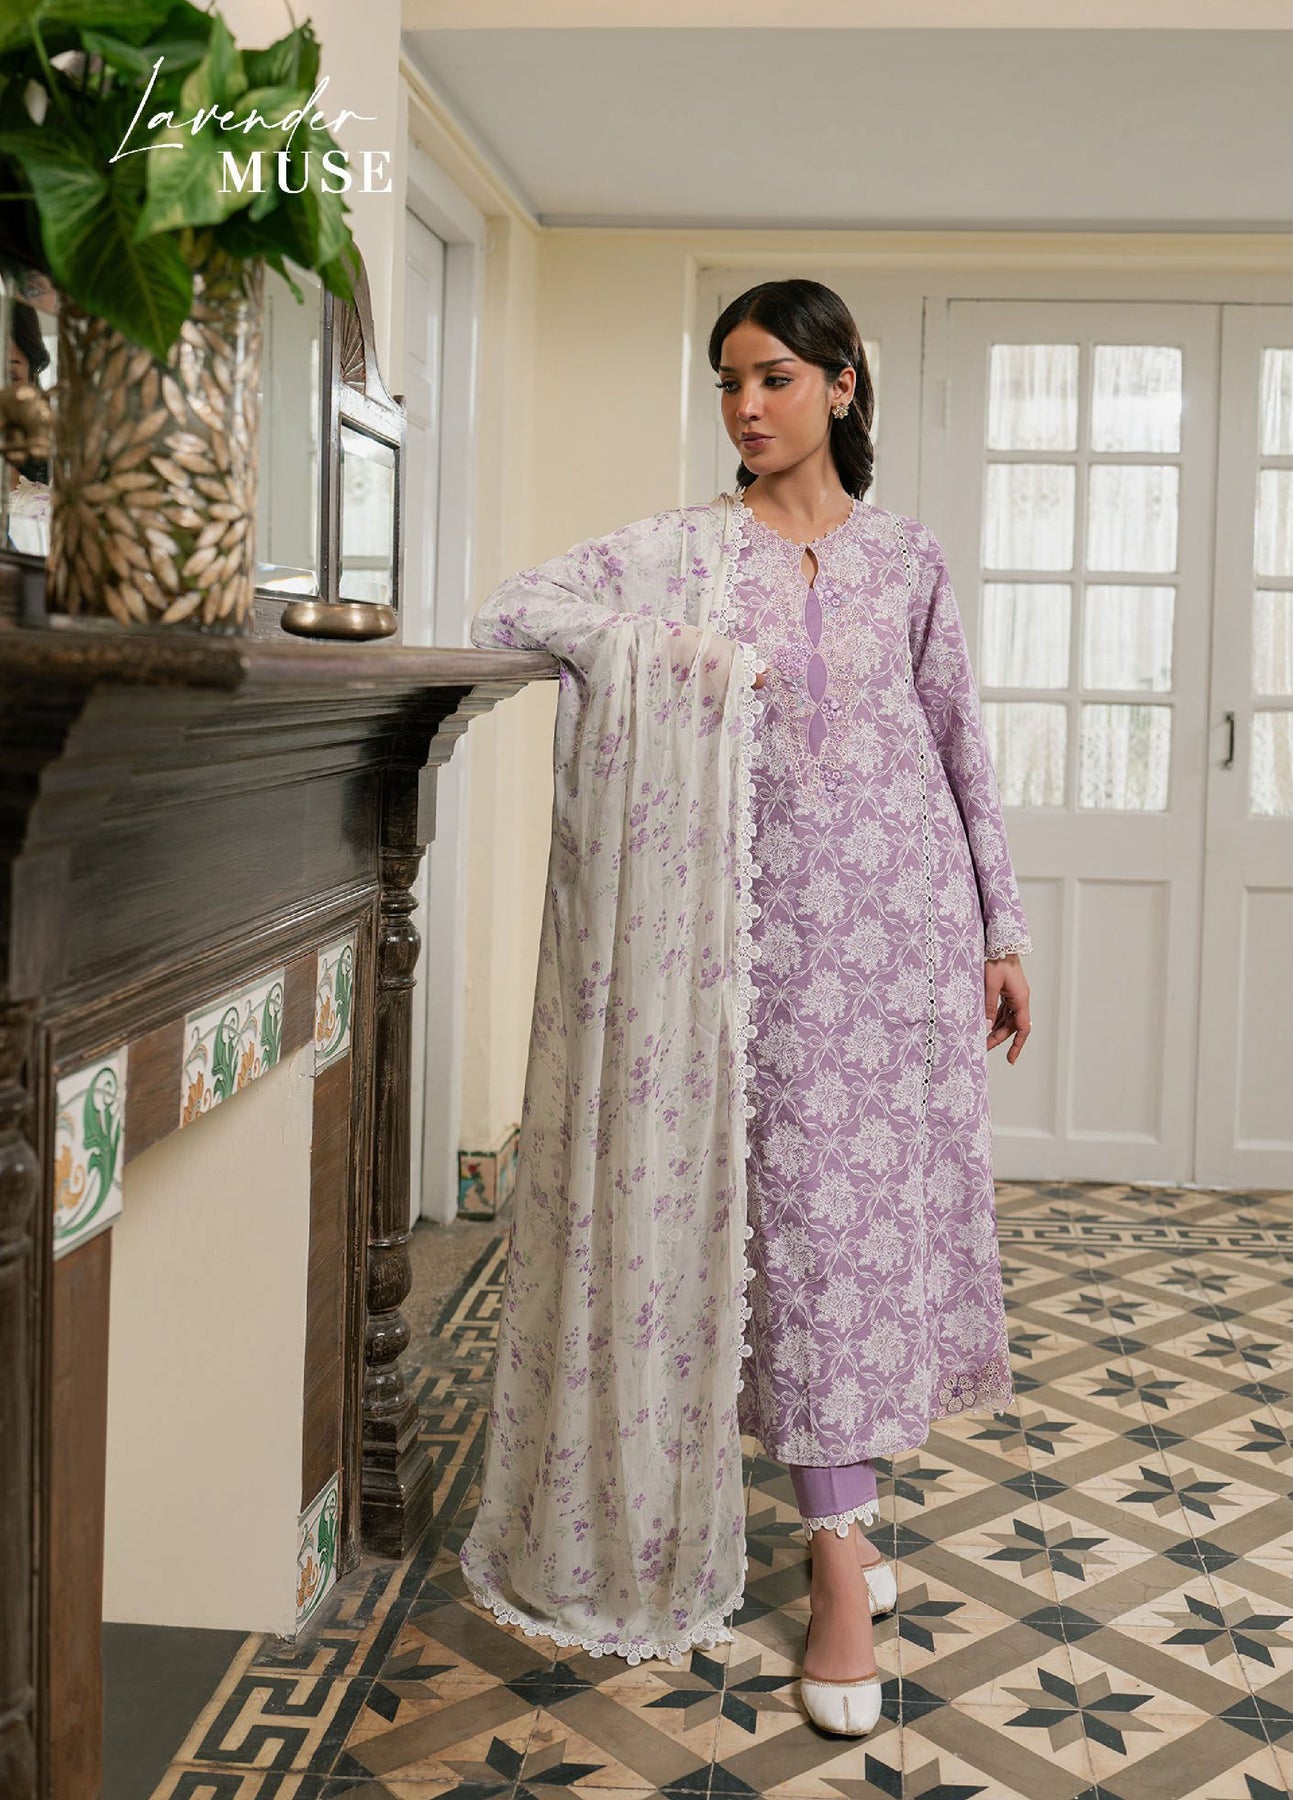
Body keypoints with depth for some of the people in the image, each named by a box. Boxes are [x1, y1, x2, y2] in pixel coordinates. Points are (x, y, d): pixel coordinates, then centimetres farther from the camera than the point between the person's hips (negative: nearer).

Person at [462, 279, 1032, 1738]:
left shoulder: (907, 559, 11)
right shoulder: (684, 549, 5)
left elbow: (962, 751, 12)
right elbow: (508, 614, -6)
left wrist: (1003, 932, 10)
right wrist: (662, 648, -18)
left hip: (903, 906, 2)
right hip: (772, 917, -2)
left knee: (893, 1197, 5)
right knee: (799, 1207, -4)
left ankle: (843, 1498, 26)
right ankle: (839, 1566, 4)